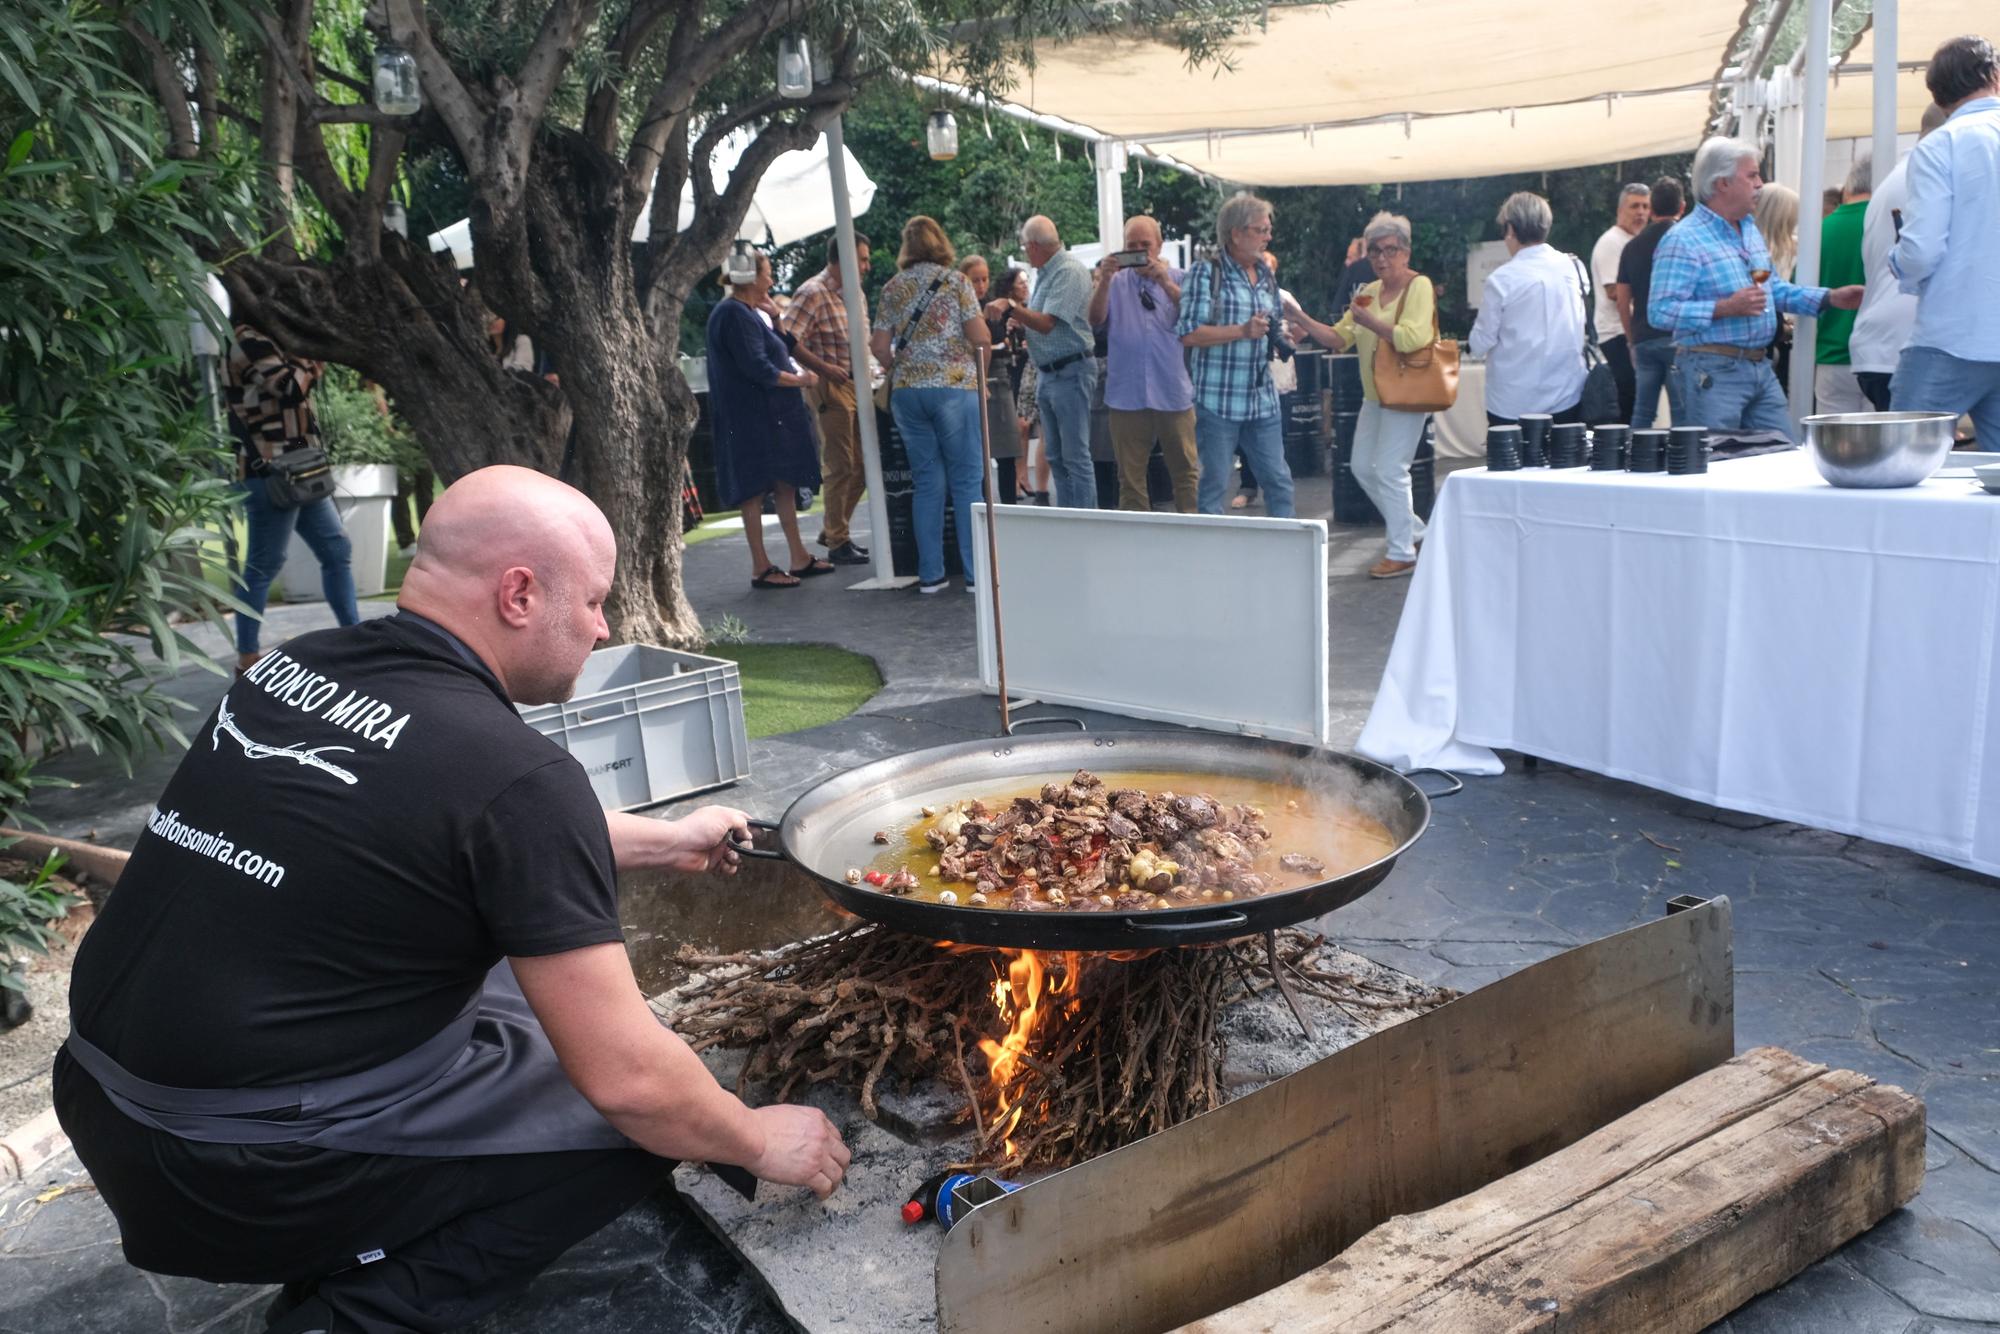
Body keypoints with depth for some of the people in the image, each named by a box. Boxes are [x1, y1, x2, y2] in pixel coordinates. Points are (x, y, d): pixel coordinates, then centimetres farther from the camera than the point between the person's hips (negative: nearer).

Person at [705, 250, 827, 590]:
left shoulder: (751, 313, 16)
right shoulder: (734, 314, -15)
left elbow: (783, 349, 19)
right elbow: (757, 369, -21)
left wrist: (774, 317, 6)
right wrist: (799, 380, -11)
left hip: (774, 414, 10)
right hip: (752, 416, -10)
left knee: (786, 483, 12)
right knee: (755, 488, -5)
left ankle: (800, 558, 19)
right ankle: (761, 568, -1)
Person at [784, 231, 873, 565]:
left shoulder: (856, 294, 15)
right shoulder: (813, 293, -12)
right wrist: (825, 368, -23)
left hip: (855, 385, 9)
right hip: (829, 388, -9)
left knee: (862, 465, 12)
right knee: (839, 466, -4)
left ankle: (832, 531, 26)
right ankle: (838, 543, 6)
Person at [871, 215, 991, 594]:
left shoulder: (893, 288, 10)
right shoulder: (955, 281, 0)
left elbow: (880, 348, 7)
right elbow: (981, 338, -5)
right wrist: (982, 319, 16)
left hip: (906, 391, 4)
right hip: (954, 387, -4)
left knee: (927, 482, 8)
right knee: (966, 481, 1)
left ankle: (930, 574, 8)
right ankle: (976, 571, -1)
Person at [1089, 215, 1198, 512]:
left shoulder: (1179, 279, 8)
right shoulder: (1114, 281, 11)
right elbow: (1096, 320, -2)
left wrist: (1165, 282, -19)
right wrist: (1103, 281, -17)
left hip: (1173, 393, -1)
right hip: (1127, 394, 1)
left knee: (1186, 470, 0)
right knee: (1130, 475, 4)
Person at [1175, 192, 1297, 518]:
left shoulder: (1267, 277, 14)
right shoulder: (1206, 273, -6)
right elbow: (1189, 334, -14)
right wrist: (1243, 331, -17)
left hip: (1262, 399, 6)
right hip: (1218, 399, -6)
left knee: (1279, 480, 7)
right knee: (1214, 484, 2)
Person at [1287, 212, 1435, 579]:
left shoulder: (1419, 287, -11)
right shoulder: (1369, 292, 13)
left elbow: (1412, 339, -26)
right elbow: (1340, 338, 11)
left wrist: (1369, 321, -21)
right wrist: (1305, 322, -3)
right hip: (1374, 396, 9)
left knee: (1390, 471, -9)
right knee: (1363, 467, 13)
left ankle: (1402, 554, 3)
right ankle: (1413, 529, 29)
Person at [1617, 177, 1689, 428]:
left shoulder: (1633, 246, 11)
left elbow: (1623, 302, 12)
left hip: (1643, 340, 5)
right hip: (1677, 338, -5)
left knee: (1642, 413, 7)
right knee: (1682, 414, -4)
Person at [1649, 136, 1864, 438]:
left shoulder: (1751, 230, 18)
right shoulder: (1682, 240, -12)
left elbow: (1773, 288, 27)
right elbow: (1660, 311, -21)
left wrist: (1830, 298, 18)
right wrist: (1726, 308, -24)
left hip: (1761, 367, 9)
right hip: (1713, 372, -9)